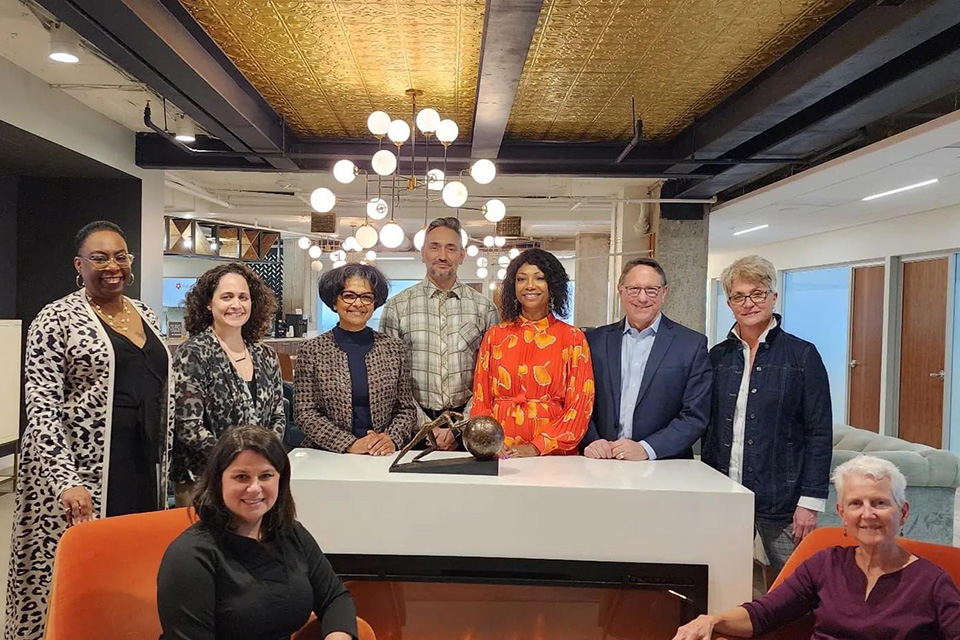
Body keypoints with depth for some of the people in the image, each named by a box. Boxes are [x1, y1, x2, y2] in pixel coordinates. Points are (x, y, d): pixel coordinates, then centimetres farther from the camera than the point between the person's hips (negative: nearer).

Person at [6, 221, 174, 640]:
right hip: (82, 470, -5)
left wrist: (164, 465, 15)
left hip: (144, 469, 5)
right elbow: (41, 408, -10)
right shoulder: (57, 319, -5)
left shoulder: (146, 316, 13)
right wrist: (66, 481, -19)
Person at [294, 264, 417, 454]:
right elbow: (305, 413, -2)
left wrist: (392, 439, -9)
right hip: (327, 457, -1)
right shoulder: (312, 350, 2)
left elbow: (406, 409, 9)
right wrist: (349, 444, -12)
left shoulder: (395, 349, 7)